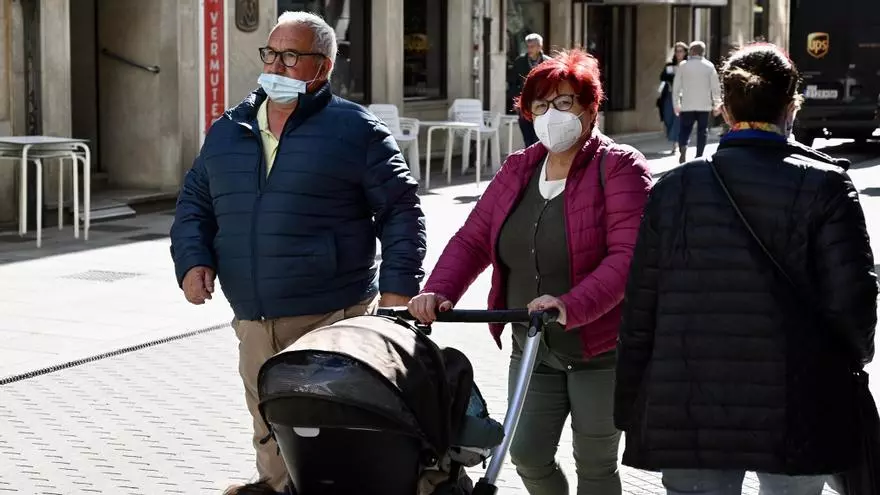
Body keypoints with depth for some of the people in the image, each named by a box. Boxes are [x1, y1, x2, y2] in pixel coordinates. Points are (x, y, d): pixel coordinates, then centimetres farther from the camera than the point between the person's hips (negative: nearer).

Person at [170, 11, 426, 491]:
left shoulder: (355, 130, -1)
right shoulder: (227, 132, 14)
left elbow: (401, 210, -1)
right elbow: (194, 203, 20)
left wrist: (399, 285, -10)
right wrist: (193, 260, 2)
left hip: (332, 323, -5)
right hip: (254, 324, 5)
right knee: (272, 448, 13)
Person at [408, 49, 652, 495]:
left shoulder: (619, 168, -12)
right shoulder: (517, 170, 8)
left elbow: (628, 256, -24)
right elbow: (473, 240, 5)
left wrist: (570, 307, -38)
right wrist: (438, 292, -14)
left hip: (600, 352, -5)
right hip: (532, 351, 5)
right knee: (528, 456, 6)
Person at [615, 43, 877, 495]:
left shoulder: (672, 189, 0)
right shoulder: (825, 186, -7)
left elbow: (639, 310, 1)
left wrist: (630, 411, 10)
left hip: (688, 421, 1)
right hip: (797, 420, -1)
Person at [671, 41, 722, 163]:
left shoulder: (683, 65, -2)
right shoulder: (709, 66, 1)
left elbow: (676, 86, 0)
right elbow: (715, 87, 1)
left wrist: (676, 104, 7)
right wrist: (717, 104, 9)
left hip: (687, 106, 0)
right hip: (704, 105, 0)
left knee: (684, 129, 7)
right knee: (702, 130, 9)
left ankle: (683, 148, -19)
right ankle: (699, 155, 6)